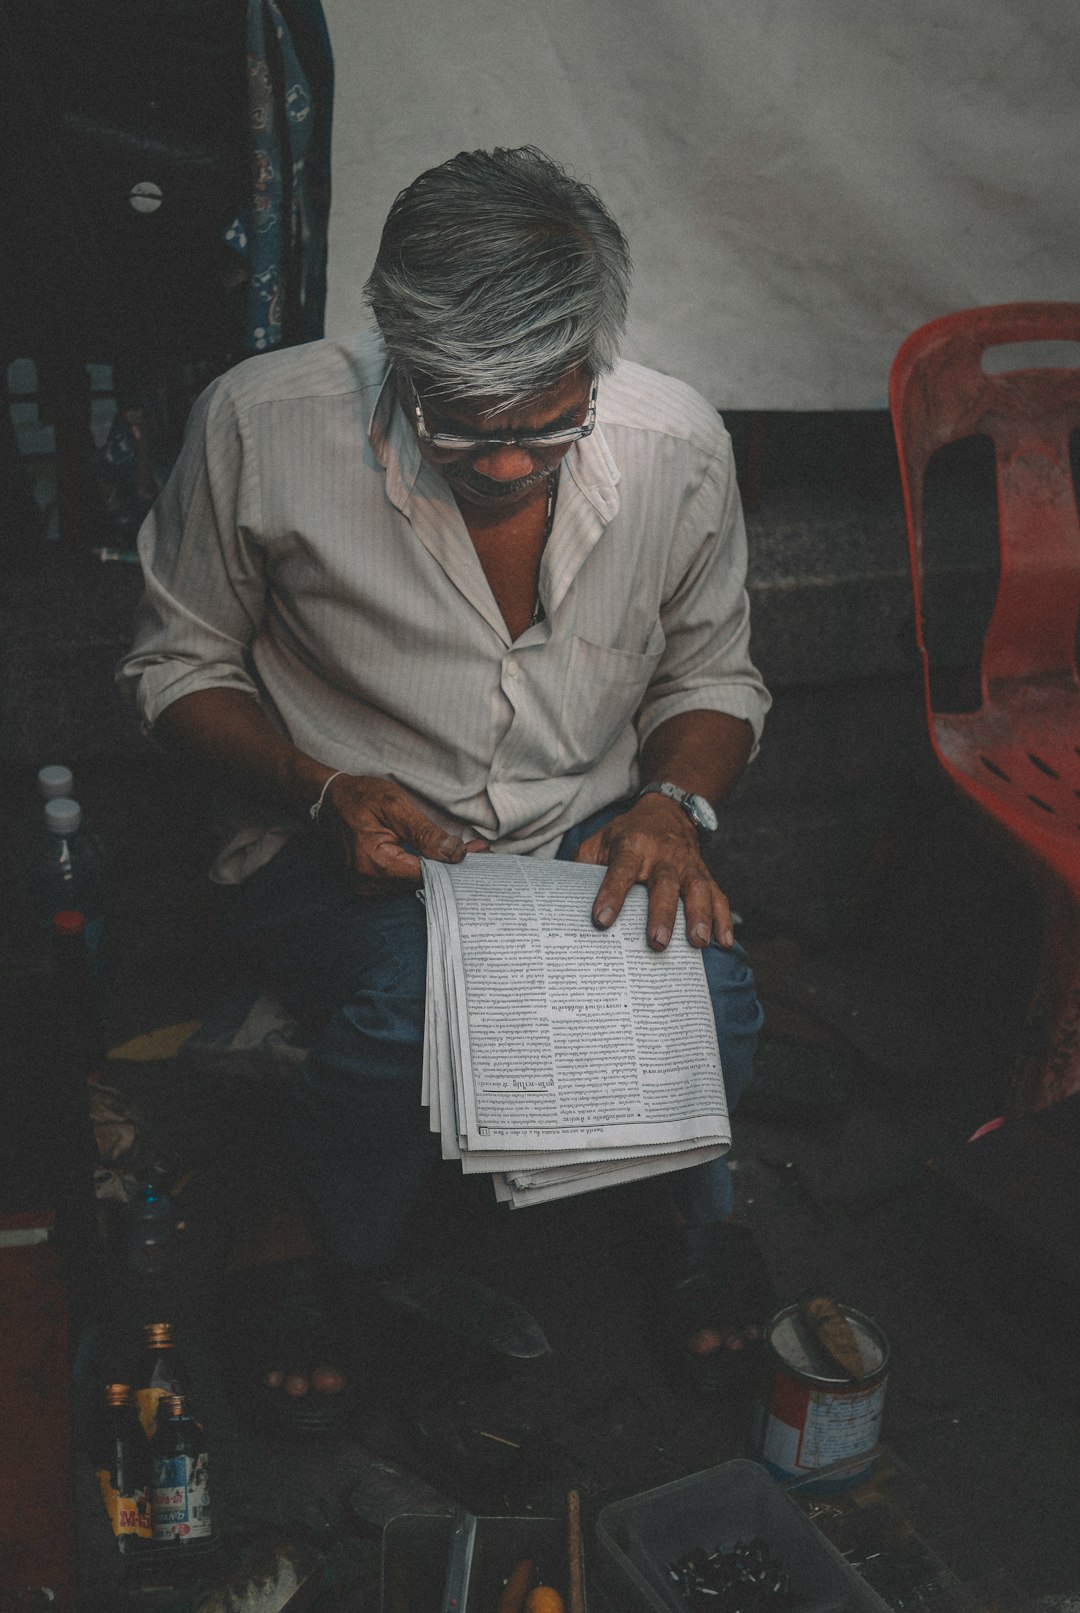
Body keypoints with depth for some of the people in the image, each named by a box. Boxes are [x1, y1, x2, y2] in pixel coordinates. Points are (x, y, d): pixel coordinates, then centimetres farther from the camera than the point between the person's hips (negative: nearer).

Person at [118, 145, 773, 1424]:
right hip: (354, 843, -1)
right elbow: (179, 667, -2)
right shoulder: (260, 427, -15)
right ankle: (329, 1268, 2)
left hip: (589, 838, 2)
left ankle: (692, 1233, 12)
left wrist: (676, 801, -15)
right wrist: (327, 789, -19)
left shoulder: (678, 444, -9)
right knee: (415, 1003, -35)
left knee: (711, 1007, -28)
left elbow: (712, 674, 7)